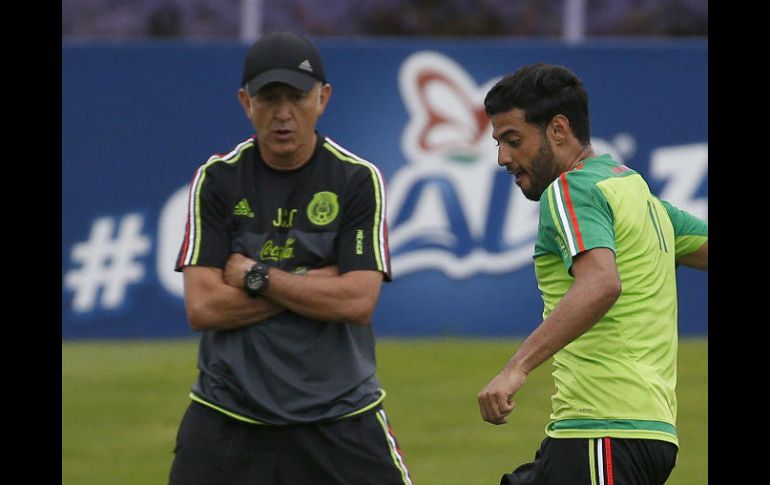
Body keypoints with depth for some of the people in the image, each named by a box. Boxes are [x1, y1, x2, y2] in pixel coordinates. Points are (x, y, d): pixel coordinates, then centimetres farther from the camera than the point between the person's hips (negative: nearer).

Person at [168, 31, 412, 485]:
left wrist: (255, 276, -11)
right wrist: (315, 283, -10)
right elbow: (202, 307, -8)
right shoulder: (218, 180, 1)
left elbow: (358, 302, -12)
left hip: (339, 412, -1)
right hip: (228, 412, 1)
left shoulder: (358, 179, -2)